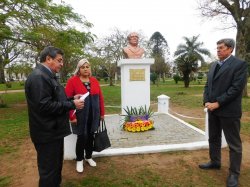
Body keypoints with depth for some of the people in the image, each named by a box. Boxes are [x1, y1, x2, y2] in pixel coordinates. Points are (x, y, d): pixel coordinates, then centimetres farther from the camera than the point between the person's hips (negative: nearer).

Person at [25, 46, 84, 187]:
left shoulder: (47, 76, 13)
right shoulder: (38, 77, -21)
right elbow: (44, 106, -29)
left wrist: (72, 99, 4)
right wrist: (72, 105, -21)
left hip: (53, 130, 11)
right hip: (47, 133, -10)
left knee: (56, 165, 25)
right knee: (49, 169, 6)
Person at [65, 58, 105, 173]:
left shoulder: (94, 81, 5)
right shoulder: (72, 81, -9)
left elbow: (100, 97, 7)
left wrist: (102, 113, 7)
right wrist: (72, 116, -15)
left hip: (93, 115, 4)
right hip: (80, 116, -4)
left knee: (90, 136, 15)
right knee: (82, 137, 5)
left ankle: (89, 157, 35)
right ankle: (79, 160, 27)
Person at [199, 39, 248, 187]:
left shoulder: (239, 64, -8)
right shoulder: (214, 66, 14)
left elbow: (236, 88, -17)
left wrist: (217, 103, -19)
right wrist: (207, 101, -3)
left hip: (229, 111, -7)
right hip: (213, 109, 7)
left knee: (234, 143, 6)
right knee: (213, 138, 18)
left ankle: (234, 173, 20)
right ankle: (215, 162, 37)